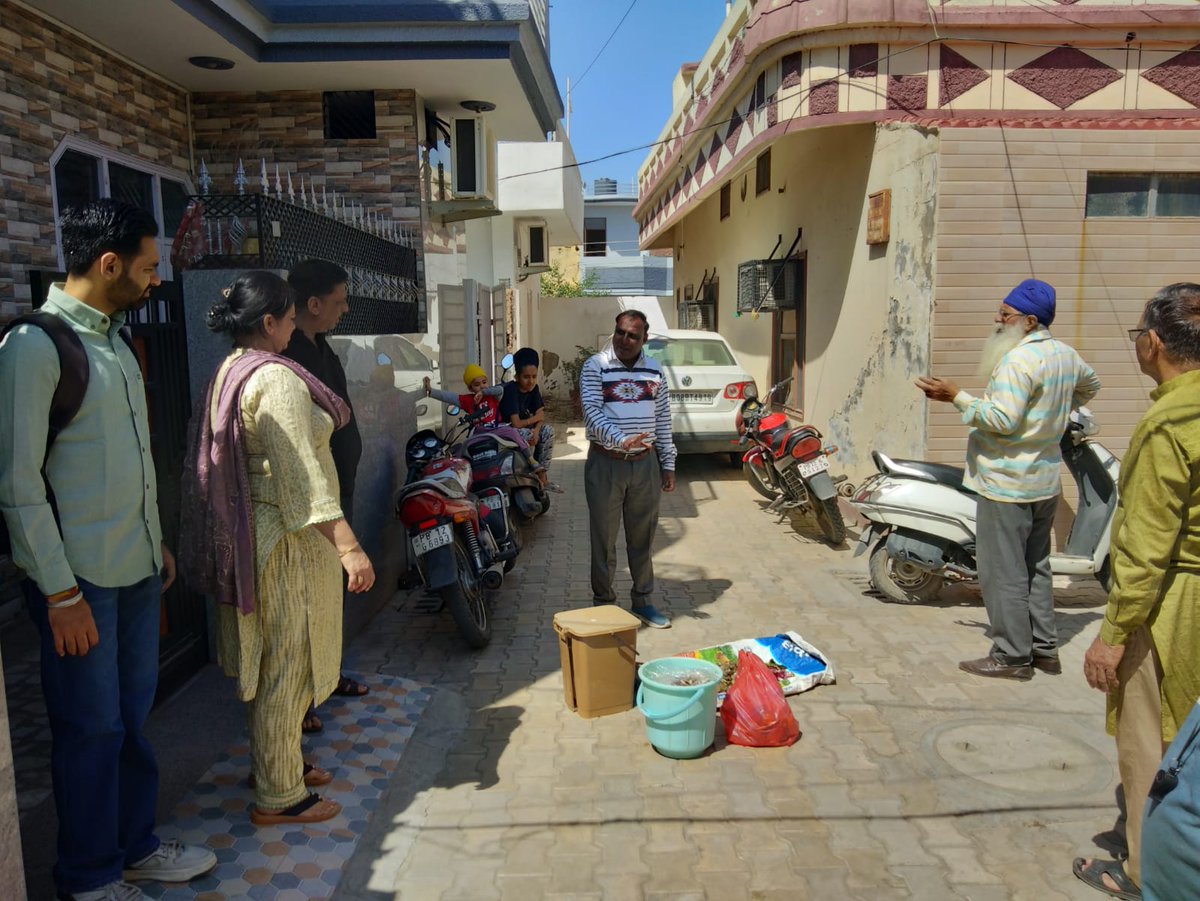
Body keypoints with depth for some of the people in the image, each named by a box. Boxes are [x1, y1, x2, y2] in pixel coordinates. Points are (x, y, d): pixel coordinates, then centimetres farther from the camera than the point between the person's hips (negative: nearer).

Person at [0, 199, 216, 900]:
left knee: (134, 716, 17)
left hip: (137, 569, 8)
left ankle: (135, 844, 34)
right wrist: (61, 592, -16)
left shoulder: (115, 341, 11)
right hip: (81, 580, -7)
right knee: (92, 730, 6)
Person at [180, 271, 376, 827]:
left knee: (267, 660, 21)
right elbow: (301, 474, -26)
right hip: (289, 541, -10)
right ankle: (278, 797, 15)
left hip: (247, 536, 10)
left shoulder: (230, 373, 11)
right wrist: (348, 545, -28)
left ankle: (274, 763, 37)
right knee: (288, 665, 1)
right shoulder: (276, 379, -19)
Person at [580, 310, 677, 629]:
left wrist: (668, 465, 9)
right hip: (606, 463, -4)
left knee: (643, 537, 13)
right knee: (604, 539, 5)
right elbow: (592, 412, -17)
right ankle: (603, 603, 18)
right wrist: (621, 440, -32)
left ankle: (642, 601, 27)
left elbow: (663, 420, 12)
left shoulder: (654, 370, 8)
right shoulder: (595, 367, -5)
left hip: (645, 463, 4)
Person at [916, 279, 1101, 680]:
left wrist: (956, 396, -21)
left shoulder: (1018, 361, -19)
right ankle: (1044, 649, 26)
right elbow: (1090, 385, 30)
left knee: (1003, 571, -2)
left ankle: (1012, 655, 5)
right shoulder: (1065, 354, 10)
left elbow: (1003, 420, -25)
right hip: (1045, 481, 10)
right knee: (1035, 567, 18)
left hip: (1007, 483, -10)